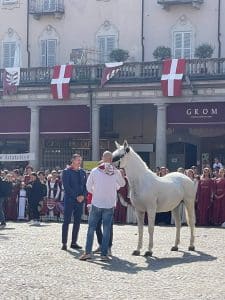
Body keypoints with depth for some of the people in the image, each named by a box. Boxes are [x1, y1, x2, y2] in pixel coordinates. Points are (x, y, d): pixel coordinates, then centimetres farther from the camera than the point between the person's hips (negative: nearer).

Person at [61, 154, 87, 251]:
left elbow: (86, 185, 12)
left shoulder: (82, 172, 12)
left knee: (77, 221, 6)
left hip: (80, 200, 5)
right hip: (69, 199, -5)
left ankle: (74, 242, 13)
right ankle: (64, 243, -2)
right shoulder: (66, 171, -4)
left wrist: (83, 196, -6)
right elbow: (66, 186, -11)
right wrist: (76, 197, -14)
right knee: (66, 221, -4)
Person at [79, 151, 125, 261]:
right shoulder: (116, 172, -4)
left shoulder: (94, 171, -6)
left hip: (96, 204, 0)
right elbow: (122, 184, 14)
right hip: (109, 205, 1)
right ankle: (104, 254, 6)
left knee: (91, 228, 8)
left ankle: (87, 252, 6)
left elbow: (88, 187, 2)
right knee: (106, 230, 7)